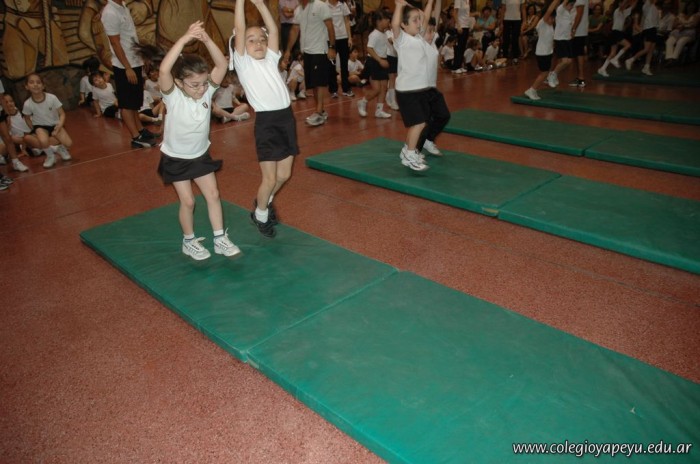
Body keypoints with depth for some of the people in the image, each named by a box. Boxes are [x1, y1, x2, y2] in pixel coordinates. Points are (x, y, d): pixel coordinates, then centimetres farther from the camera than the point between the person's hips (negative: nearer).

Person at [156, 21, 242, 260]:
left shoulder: (207, 90, -14)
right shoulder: (173, 96, -25)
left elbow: (222, 65, -25)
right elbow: (163, 70, -45)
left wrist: (206, 39, -38)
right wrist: (185, 38, -47)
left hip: (201, 155, 4)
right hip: (175, 158, -4)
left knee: (213, 195, 5)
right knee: (188, 201, 1)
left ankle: (220, 239, 17)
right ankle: (189, 242, 23)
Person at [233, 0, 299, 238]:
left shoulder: (271, 59, 13)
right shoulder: (243, 62, 1)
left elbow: (274, 29, 5)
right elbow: (240, 29, -8)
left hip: (287, 117, 6)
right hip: (266, 122, -5)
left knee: (284, 174, 13)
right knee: (270, 178, -2)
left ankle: (264, 202, 40)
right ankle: (259, 214, 24)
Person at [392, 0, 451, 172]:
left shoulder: (421, 37, 11)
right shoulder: (402, 40, -10)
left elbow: (426, 18, 23)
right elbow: (394, 24, -29)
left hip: (428, 88, 9)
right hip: (409, 91, -9)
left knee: (443, 116, 20)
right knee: (419, 122, -19)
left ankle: (427, 141, 41)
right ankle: (409, 155, -3)